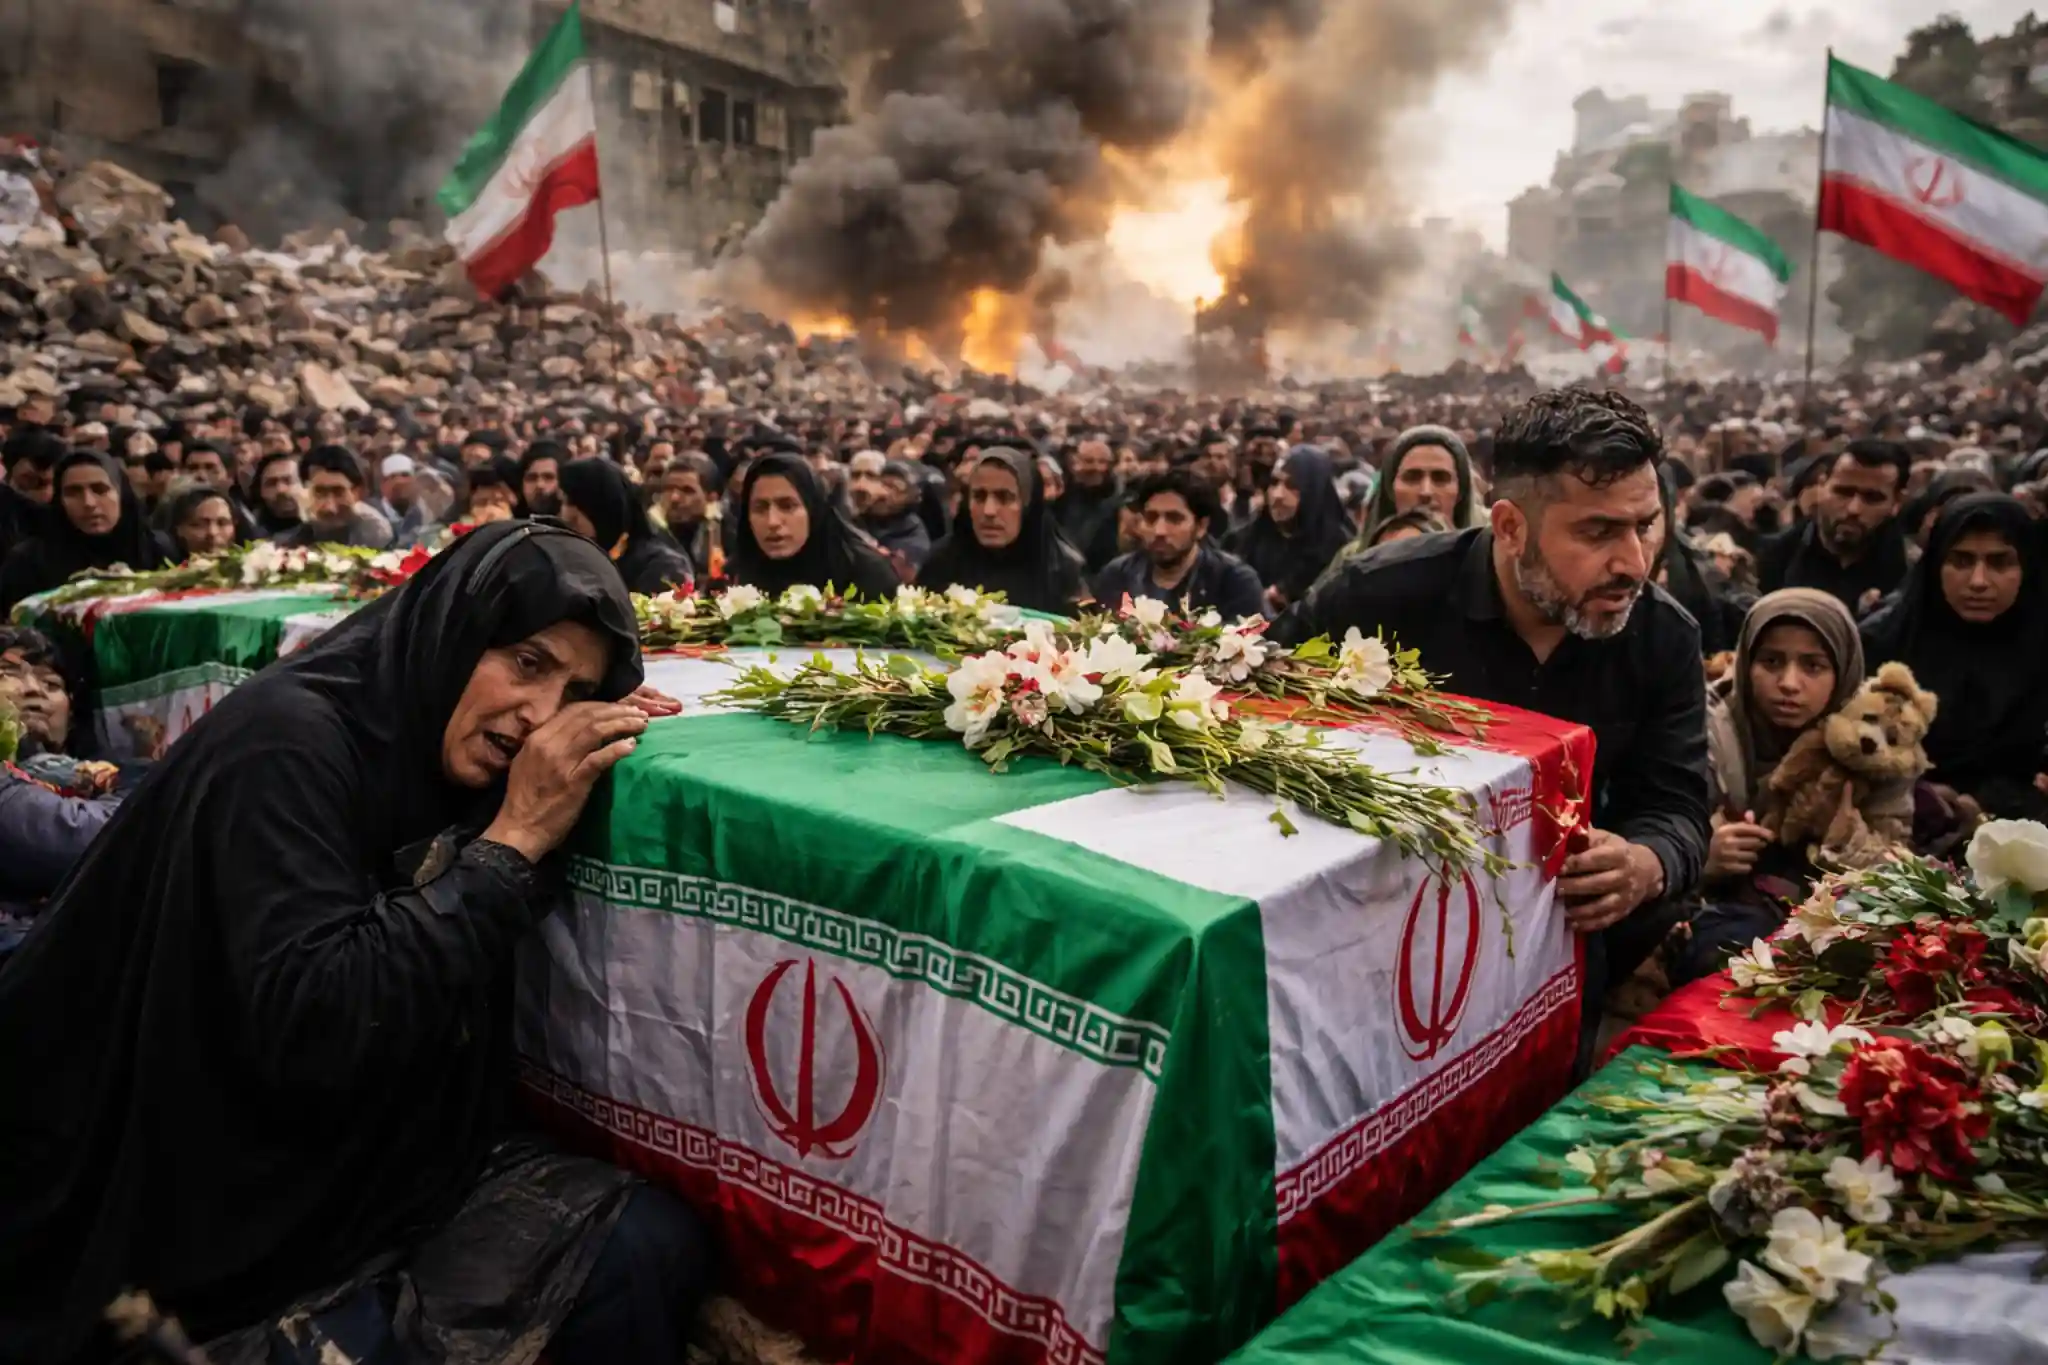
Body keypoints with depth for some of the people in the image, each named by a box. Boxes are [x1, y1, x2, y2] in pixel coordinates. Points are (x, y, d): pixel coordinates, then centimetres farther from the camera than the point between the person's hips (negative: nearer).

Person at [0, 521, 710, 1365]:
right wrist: (511, 842, -25)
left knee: (652, 1241, -13)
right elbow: (312, 1034, -29)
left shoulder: (434, 751, 3)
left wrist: (608, 736, -3)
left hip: (368, 1169, 7)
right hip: (207, 1234, -7)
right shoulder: (288, 743, -19)